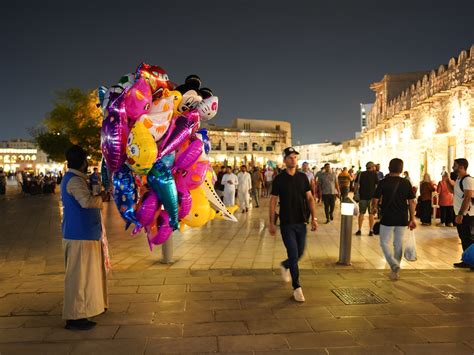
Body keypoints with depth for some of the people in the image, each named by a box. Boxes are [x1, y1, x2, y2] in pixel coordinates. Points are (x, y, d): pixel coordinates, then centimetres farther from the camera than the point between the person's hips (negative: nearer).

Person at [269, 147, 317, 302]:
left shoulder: (302, 177, 4)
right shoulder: (279, 179, -6)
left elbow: (310, 198, 5)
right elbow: (273, 201, -3)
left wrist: (314, 217, -3)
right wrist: (271, 223, -5)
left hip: (301, 222, 4)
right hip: (286, 223, -4)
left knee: (300, 253, 13)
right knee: (293, 254, -4)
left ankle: (285, 265, 45)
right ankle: (297, 288, 9)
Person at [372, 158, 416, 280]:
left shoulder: (383, 182, -8)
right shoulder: (406, 183, -1)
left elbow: (375, 200, -8)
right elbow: (411, 202, 0)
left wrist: (373, 209, 13)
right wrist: (412, 219, 7)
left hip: (387, 218, -3)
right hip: (402, 219, 3)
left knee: (385, 243, 8)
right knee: (399, 244, 13)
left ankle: (394, 265, -13)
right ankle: (395, 270, 21)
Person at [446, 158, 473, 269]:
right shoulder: (458, 179, 12)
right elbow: (452, 190, 28)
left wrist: (460, 214, -25)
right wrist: (447, 180, 12)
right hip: (460, 214, 10)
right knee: (463, 238, 14)